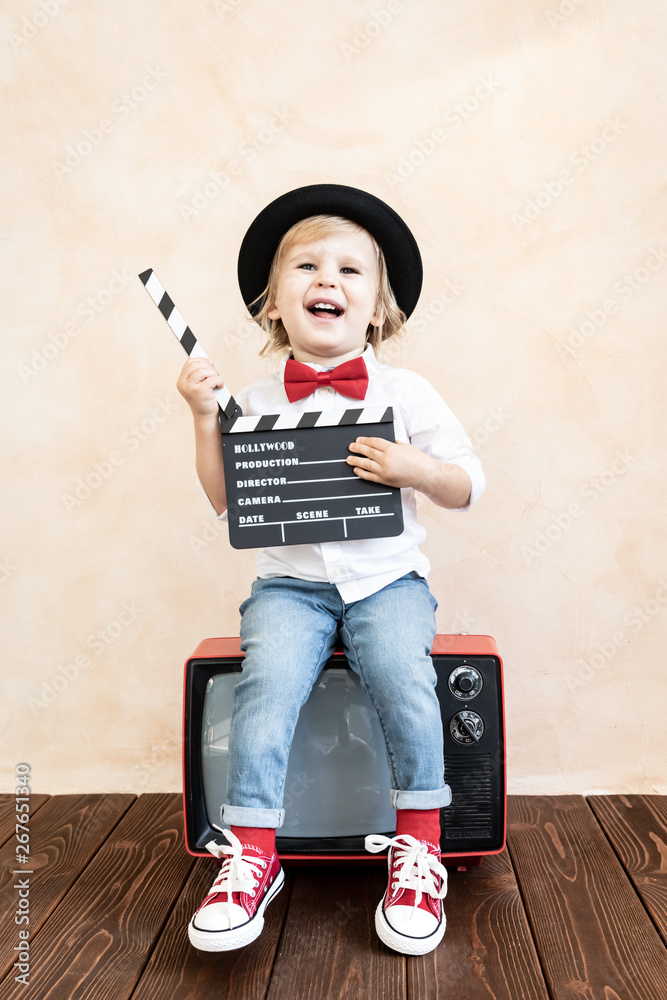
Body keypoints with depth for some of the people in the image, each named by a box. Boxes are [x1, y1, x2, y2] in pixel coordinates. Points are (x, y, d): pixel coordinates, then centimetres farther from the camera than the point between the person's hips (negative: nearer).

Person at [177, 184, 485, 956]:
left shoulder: (407, 393, 2)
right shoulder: (257, 402, 4)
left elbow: (467, 486, 3)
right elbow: (228, 503, 5)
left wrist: (415, 469, -18)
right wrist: (204, 419, -5)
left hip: (387, 579, 0)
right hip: (291, 582, 1)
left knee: (405, 680, -24)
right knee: (267, 682, -23)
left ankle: (418, 851, -3)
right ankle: (252, 856, -7)